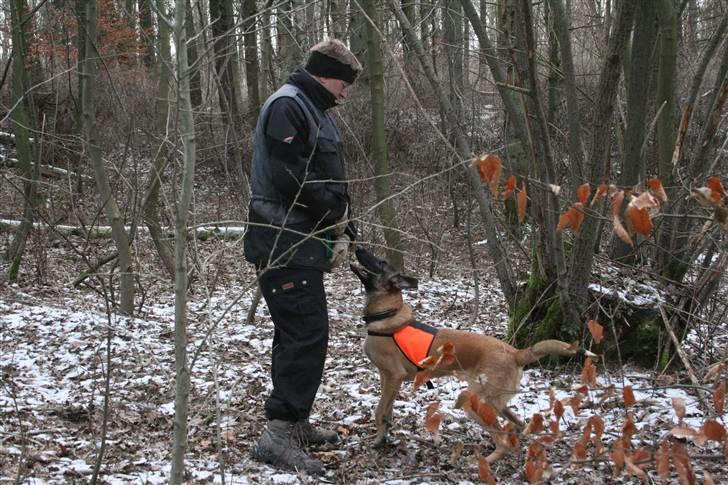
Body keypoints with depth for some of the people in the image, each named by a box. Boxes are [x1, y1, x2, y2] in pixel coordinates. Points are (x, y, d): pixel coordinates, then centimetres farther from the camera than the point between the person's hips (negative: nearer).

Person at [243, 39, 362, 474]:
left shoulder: (316, 112, 19)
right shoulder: (287, 106, -13)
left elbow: (329, 180, 20)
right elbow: (291, 177, -23)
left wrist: (342, 230, 6)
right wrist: (337, 217, -10)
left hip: (304, 245, 10)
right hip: (286, 245, -10)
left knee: (301, 336, 14)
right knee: (306, 336, -12)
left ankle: (295, 422, 23)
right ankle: (279, 434, -10)